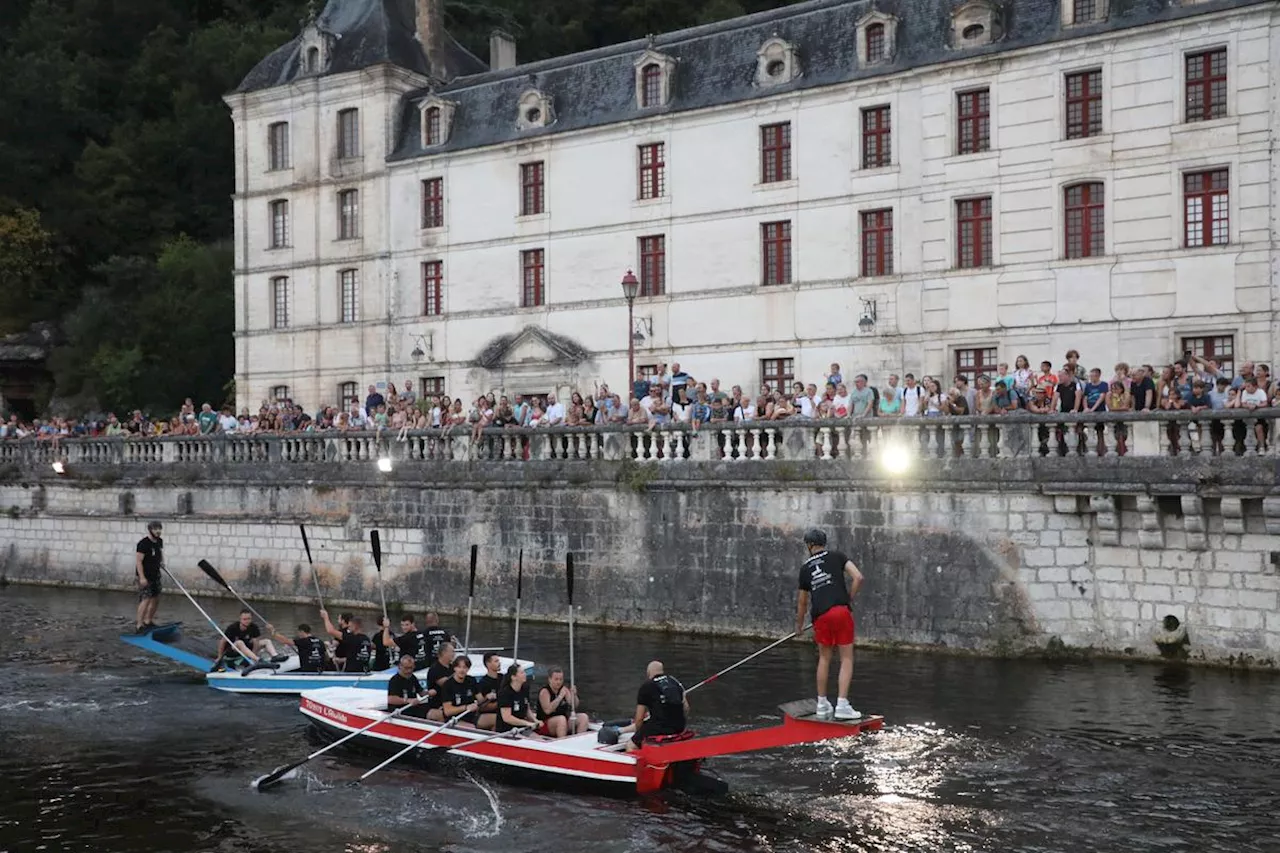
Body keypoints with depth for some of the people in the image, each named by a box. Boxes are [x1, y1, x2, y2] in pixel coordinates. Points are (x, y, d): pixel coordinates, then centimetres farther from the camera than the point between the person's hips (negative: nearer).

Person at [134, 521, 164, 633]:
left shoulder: (159, 541, 7)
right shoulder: (143, 543, -18)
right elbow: (138, 561, -20)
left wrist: (162, 560, 10)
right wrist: (142, 577, -25)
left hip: (155, 575, 9)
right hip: (145, 576, -9)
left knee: (156, 598, 15)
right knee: (146, 599, -15)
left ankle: (148, 621, 32)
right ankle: (139, 626, -12)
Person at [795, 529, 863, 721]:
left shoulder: (805, 568, 17)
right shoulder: (837, 556, 11)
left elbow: (802, 601, 25)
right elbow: (858, 577, -3)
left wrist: (799, 625, 38)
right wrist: (849, 599, 10)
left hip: (820, 615, 3)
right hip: (841, 610, -3)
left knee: (824, 658, 17)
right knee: (846, 659, 2)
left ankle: (822, 704, 22)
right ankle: (842, 706, -7)